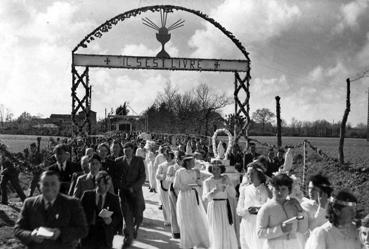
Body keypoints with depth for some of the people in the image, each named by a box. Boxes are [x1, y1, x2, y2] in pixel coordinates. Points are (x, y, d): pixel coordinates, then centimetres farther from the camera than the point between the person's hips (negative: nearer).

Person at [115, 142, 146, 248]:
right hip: (123, 192, 0)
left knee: (138, 216, 2)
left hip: (136, 192, 0)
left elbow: (143, 177, -3)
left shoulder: (139, 161, 1)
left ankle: (135, 228, 34)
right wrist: (121, 187, -7)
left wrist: (133, 187, -13)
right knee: (127, 216, -4)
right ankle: (129, 238, 7)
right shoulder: (118, 161, 3)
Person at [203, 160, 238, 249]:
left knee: (229, 233, 1)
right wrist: (215, 190, -32)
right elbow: (206, 198, -16)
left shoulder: (226, 179, 2)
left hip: (225, 208, 2)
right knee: (216, 233, -1)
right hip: (214, 208, -2)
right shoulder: (207, 182, -5)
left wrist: (227, 184, -17)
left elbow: (233, 194, -3)